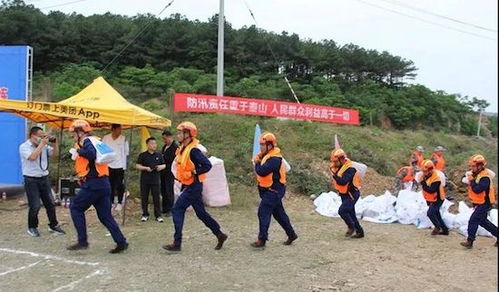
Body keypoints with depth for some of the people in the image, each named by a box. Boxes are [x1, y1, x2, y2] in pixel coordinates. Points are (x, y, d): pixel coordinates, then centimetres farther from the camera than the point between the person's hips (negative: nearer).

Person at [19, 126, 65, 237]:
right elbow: (33, 157, -25)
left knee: (50, 203, 9)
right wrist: (42, 144, -19)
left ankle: (53, 225, 22)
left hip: (44, 178, 5)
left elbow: (55, 154, 9)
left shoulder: (44, 146, 7)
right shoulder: (24, 146, -8)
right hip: (31, 180, -5)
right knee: (35, 206, -4)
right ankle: (32, 227, 15)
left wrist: (54, 143, -5)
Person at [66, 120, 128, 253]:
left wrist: (79, 151, -11)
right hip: (103, 184, 9)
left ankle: (82, 241, 5)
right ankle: (121, 242, 8)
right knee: (105, 215, 11)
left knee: (75, 208, 6)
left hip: (93, 184, -9)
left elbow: (91, 154, -26)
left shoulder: (86, 141, -8)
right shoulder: (94, 141, 20)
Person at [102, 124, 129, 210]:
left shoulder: (123, 138, -3)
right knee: (110, 185, 8)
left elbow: (126, 151, 3)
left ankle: (119, 203, 14)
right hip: (109, 165, 1)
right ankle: (111, 202, 19)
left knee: (120, 186, 3)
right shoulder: (105, 138, -1)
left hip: (120, 166, -1)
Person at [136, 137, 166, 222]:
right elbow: (137, 165, -1)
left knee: (156, 197, 0)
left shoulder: (159, 155, 8)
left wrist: (161, 167, -8)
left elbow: (163, 165, 14)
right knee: (144, 198, 6)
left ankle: (158, 215, 7)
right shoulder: (142, 155, 1)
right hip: (145, 180, -1)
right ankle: (145, 215, 18)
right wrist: (146, 168, -15)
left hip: (155, 179, 1)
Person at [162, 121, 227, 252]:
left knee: (177, 210, -9)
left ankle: (177, 243, -3)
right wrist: (181, 176, 13)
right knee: (201, 213, 14)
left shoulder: (193, 150, -19)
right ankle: (220, 234, 25)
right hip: (188, 186, 10)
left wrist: (193, 173, -23)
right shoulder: (183, 149, 10)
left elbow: (207, 165, -24)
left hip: (193, 186, -10)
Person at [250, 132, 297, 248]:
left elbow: (262, 171, -29)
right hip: (273, 190, 10)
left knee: (263, 213, -9)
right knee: (279, 213, 16)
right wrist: (259, 160, -7)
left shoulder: (274, 159, -22)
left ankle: (262, 240, -5)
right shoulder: (268, 156, 11)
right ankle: (291, 234, 27)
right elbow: (262, 169, 10)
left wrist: (257, 163, -10)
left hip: (274, 191, -10)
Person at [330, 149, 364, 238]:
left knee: (342, 211, -20)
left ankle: (351, 227, 1)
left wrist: (334, 173, -31)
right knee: (351, 214, 14)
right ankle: (359, 232, 26)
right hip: (345, 195, 9)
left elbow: (343, 182, -33)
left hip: (352, 195, -9)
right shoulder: (339, 167, 5)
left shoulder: (350, 169, -23)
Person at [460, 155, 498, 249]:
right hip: (479, 203, 10)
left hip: (485, 203, -10)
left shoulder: (485, 177, -23)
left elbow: (477, 189, -32)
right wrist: (468, 179, -8)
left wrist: (472, 181, -21)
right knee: (482, 221, 20)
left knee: (473, 220, -13)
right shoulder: (475, 174, 5)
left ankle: (470, 241, -10)